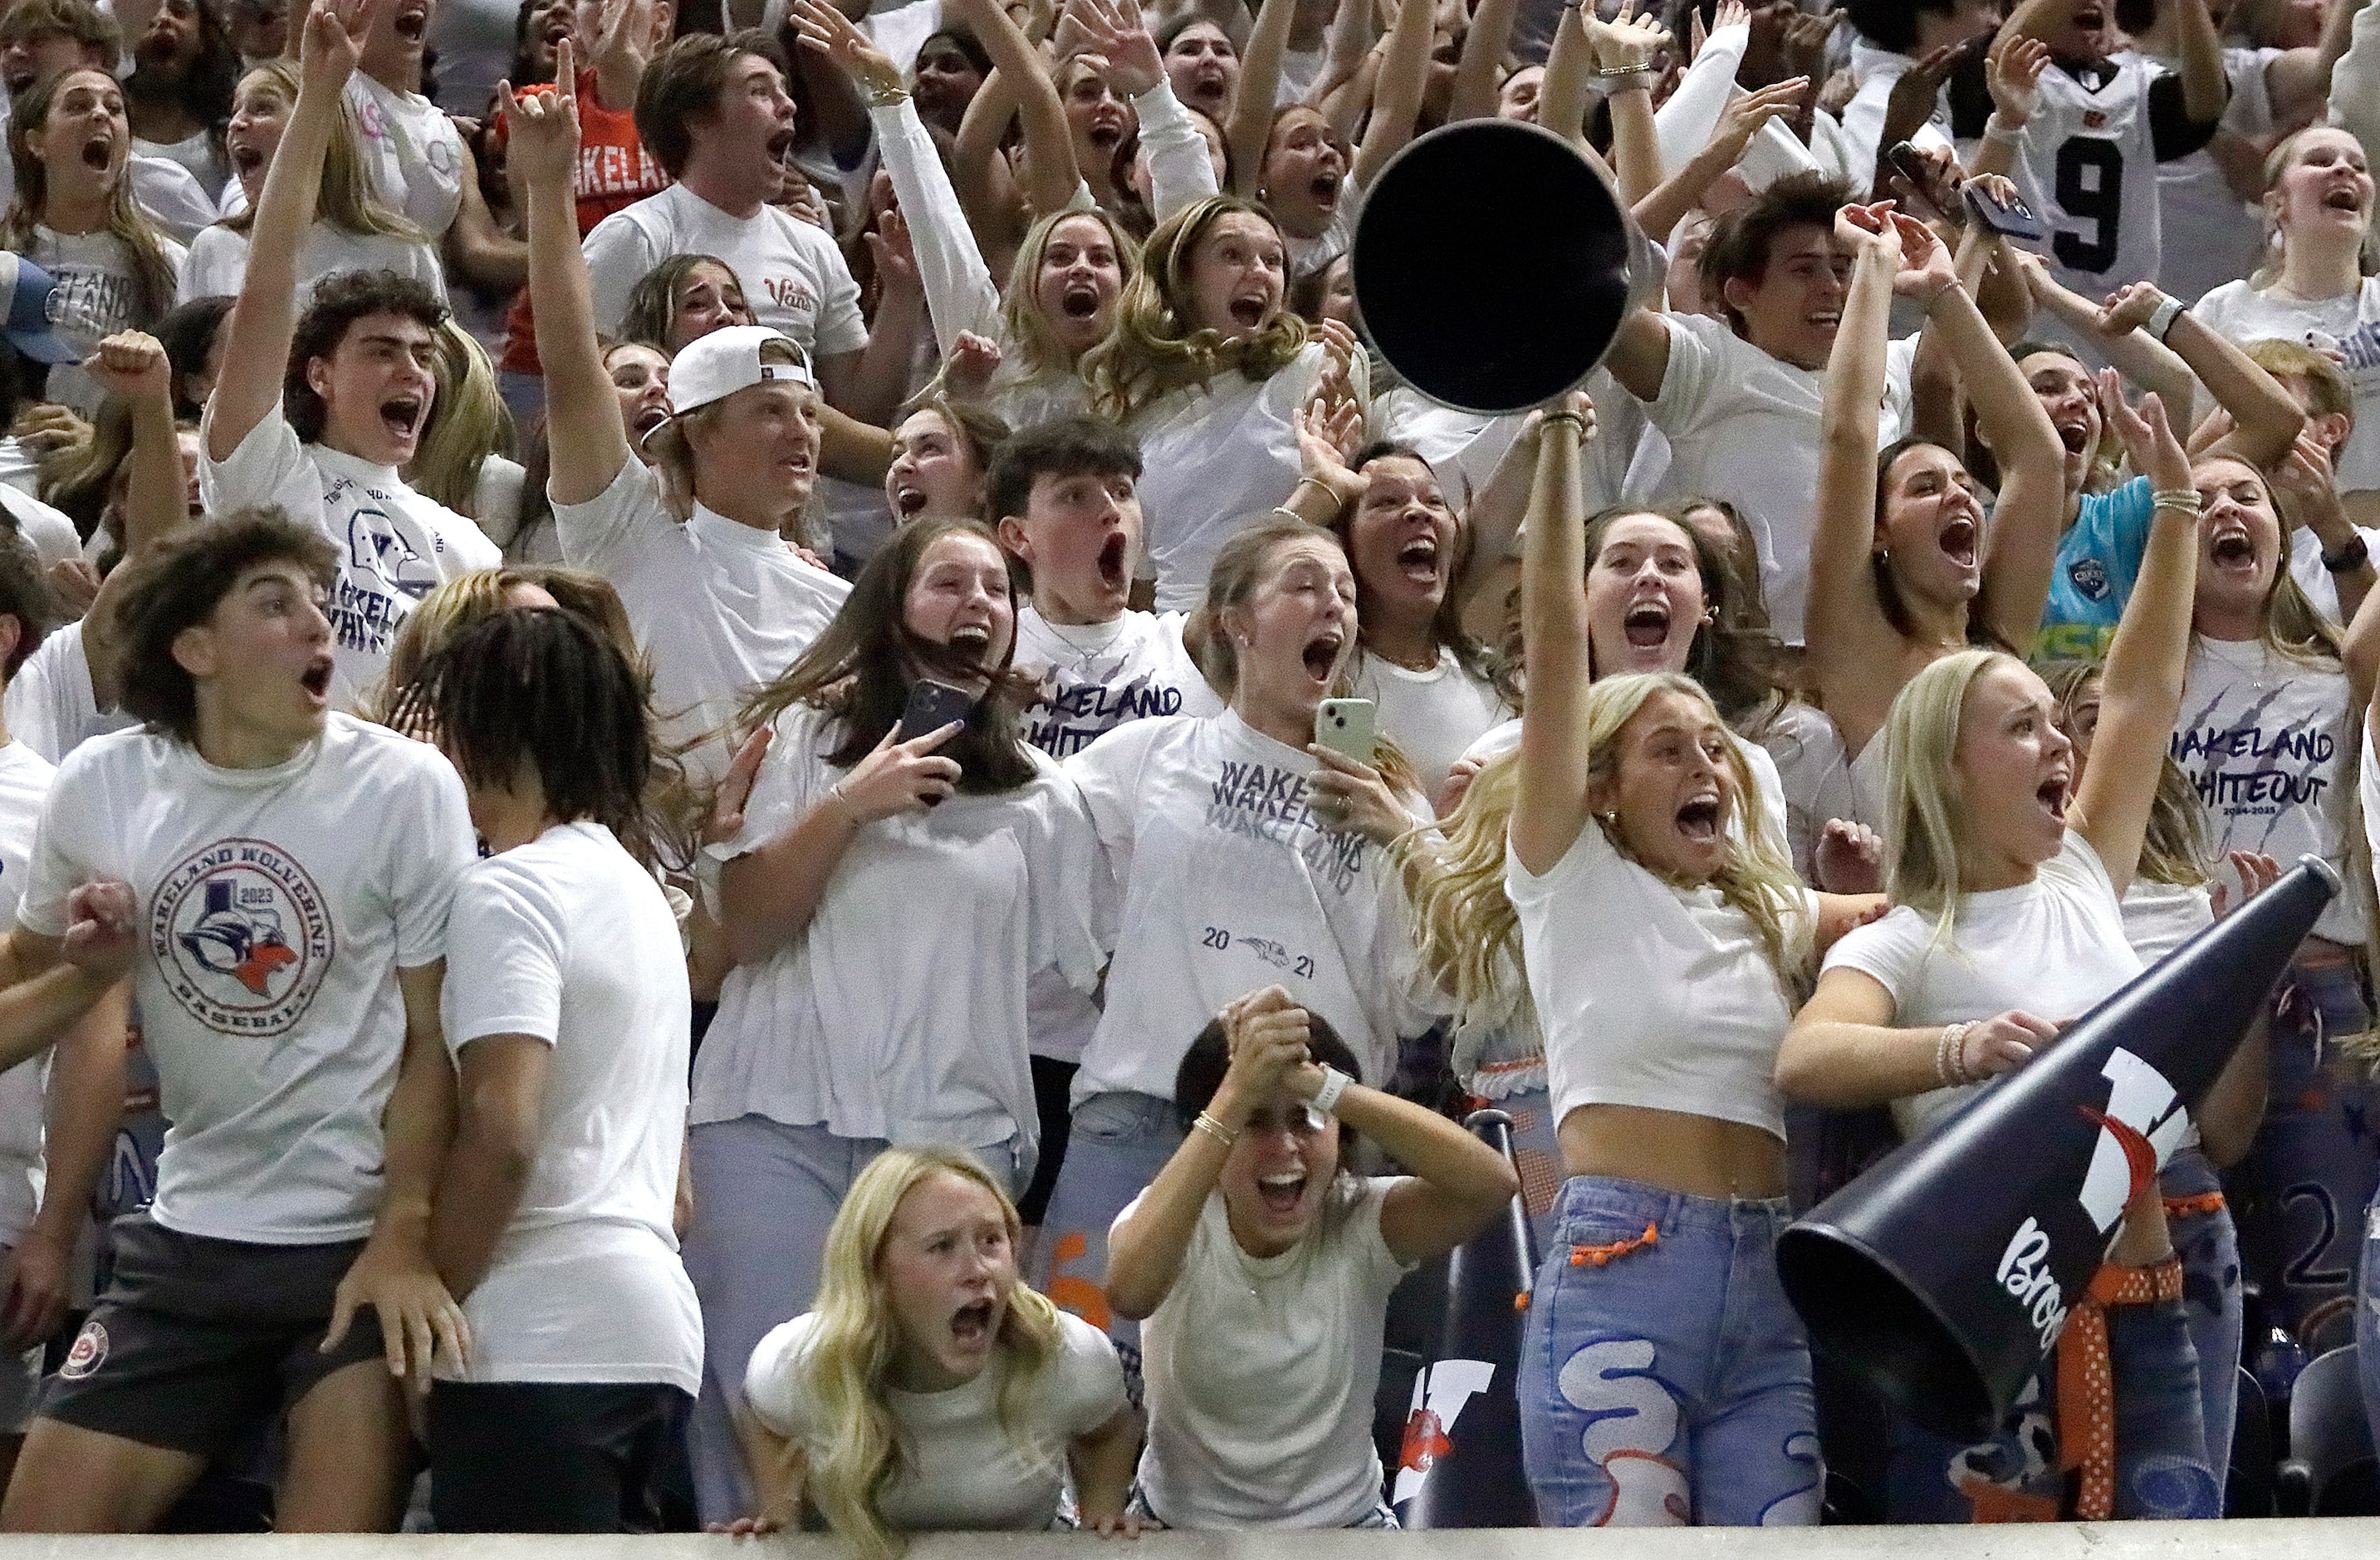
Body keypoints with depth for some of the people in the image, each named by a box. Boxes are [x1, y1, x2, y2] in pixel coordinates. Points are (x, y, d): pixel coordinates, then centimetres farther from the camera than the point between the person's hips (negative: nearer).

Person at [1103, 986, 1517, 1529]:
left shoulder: (1360, 1224, -12)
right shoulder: (1174, 1220, -13)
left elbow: (1492, 1185, -31)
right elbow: (1130, 1291, -38)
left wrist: (1322, 1086, -37)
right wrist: (1239, 1094, -39)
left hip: (1343, 1527, 1)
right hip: (1181, 1531, -1)